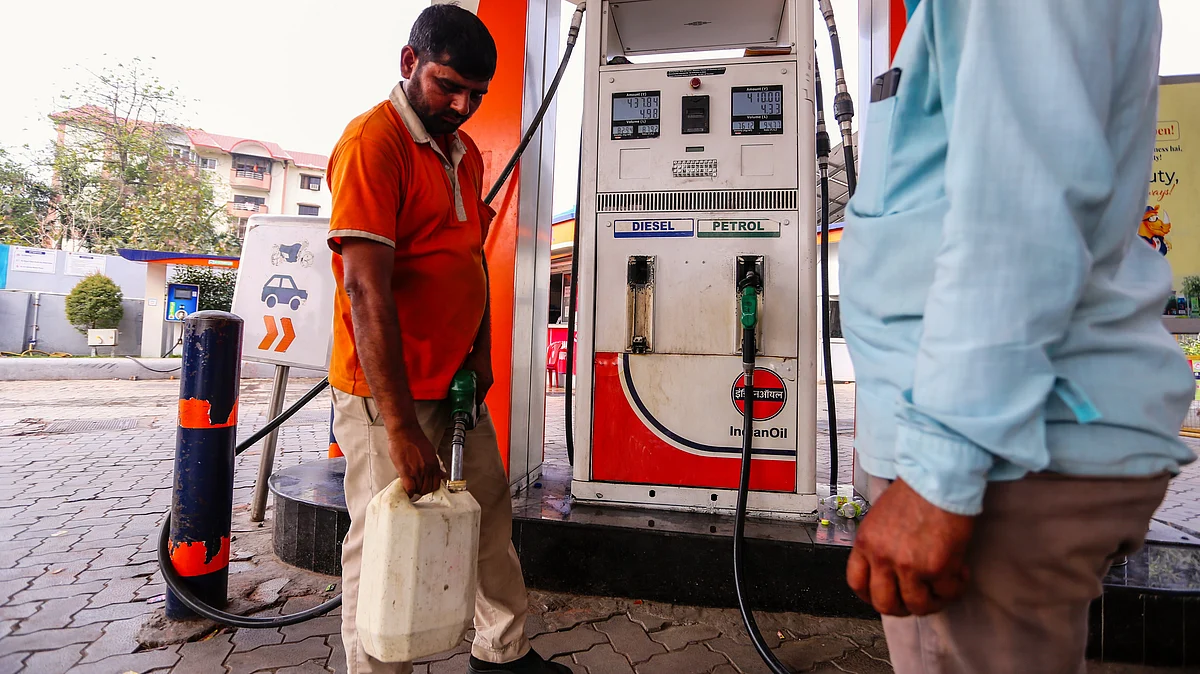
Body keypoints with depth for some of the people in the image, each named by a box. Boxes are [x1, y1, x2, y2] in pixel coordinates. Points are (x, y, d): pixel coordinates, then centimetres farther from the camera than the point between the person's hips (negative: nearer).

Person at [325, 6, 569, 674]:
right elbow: (366, 290, -22)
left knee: (491, 511, 16)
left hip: (456, 383, 9)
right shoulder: (373, 141, -14)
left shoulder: (466, 153, 13)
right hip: (387, 392, -8)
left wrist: (479, 350, 10)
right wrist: (401, 427, -25)